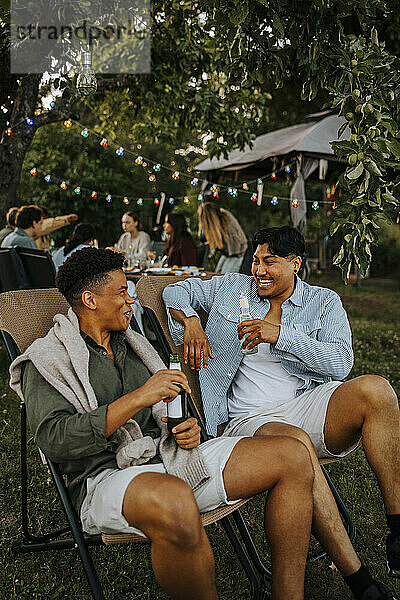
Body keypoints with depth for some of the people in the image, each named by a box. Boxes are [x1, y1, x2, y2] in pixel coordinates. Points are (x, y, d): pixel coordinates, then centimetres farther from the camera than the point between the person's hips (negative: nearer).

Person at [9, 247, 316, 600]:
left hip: (169, 455, 7)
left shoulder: (133, 345, 22)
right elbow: (55, 439, -15)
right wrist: (138, 397, -19)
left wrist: (189, 428, 4)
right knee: (174, 503, -43)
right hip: (106, 476, -6)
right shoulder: (47, 360, 1)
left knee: (293, 457, -9)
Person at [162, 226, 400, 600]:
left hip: (312, 404, 2)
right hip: (253, 418, -1)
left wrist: (280, 335, -15)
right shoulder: (233, 289, 15)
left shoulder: (324, 302, 11)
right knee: (294, 443, -39)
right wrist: (190, 321, 0)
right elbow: (177, 291, 22)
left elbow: (341, 362, -4)